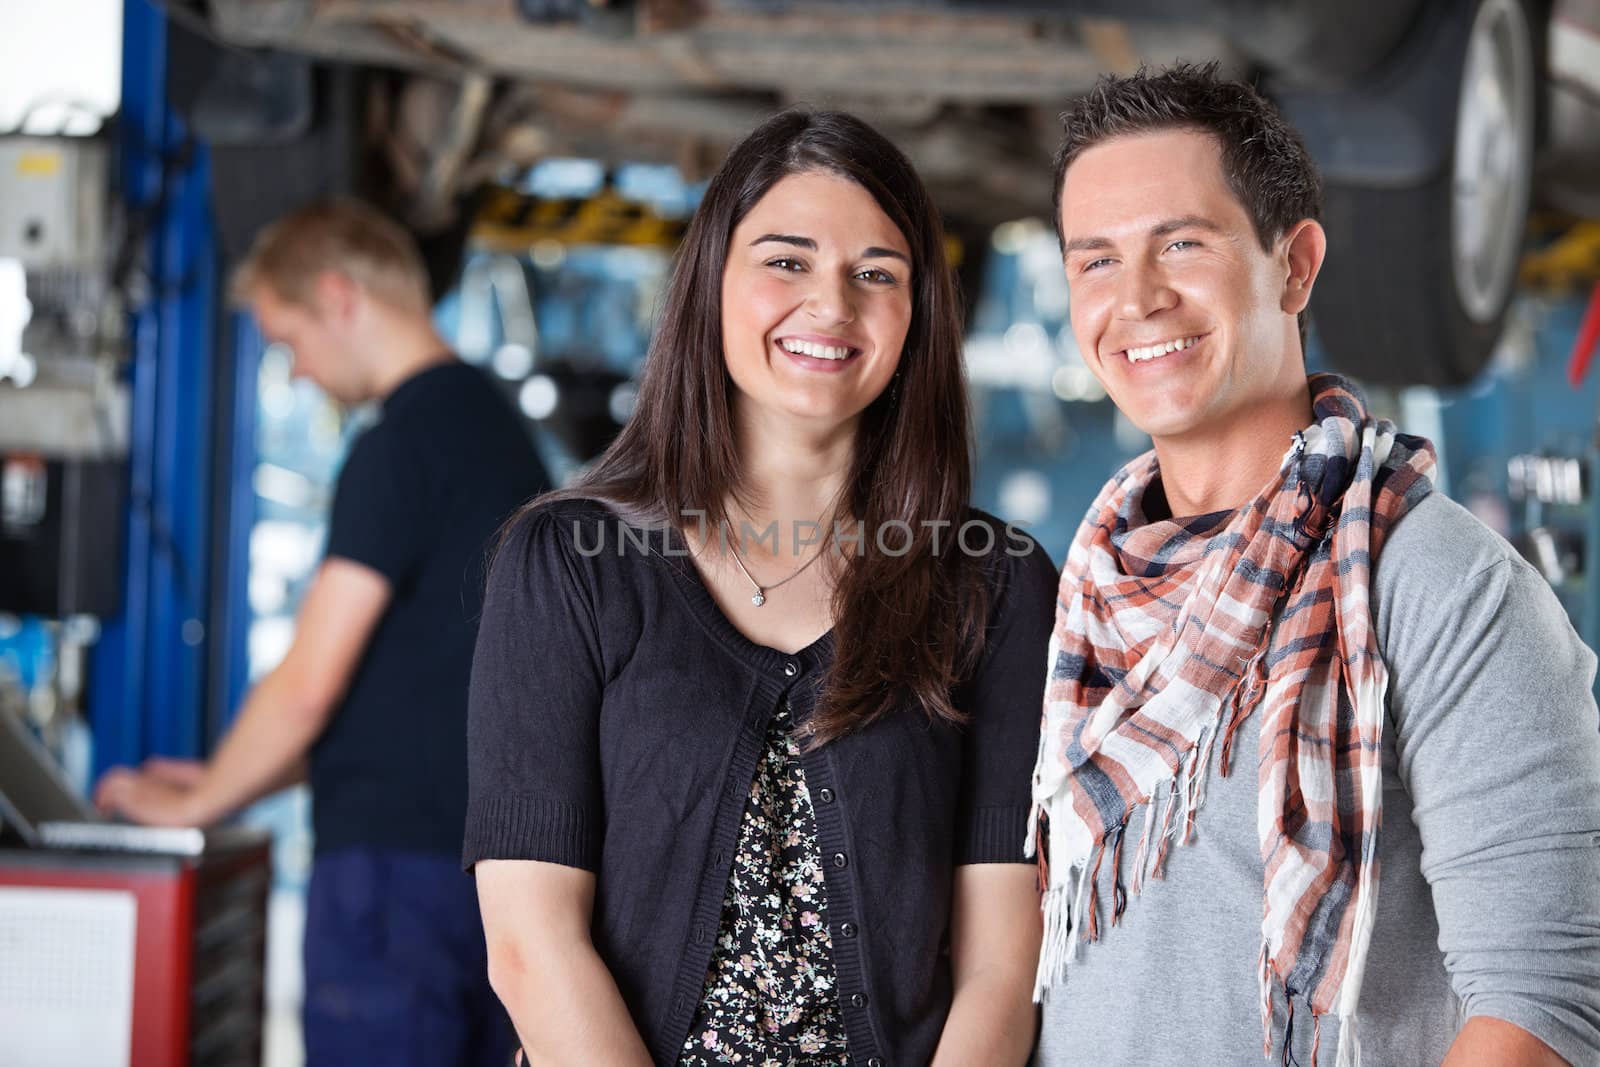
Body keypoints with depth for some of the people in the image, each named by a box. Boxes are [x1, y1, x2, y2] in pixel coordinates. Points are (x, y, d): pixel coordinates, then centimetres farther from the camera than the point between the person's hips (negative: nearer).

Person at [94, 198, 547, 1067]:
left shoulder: (400, 447, -13)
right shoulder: (499, 426, 15)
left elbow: (307, 686, -15)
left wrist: (197, 804, 2)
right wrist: (232, 779, 21)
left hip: (397, 860, -9)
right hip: (491, 856, 9)